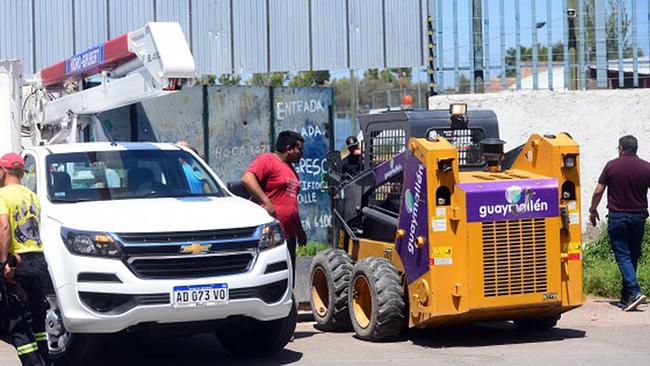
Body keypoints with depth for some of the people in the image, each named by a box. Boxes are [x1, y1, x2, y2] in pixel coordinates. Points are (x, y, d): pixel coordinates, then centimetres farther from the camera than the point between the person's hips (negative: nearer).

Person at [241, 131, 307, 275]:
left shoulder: (290, 168, 24)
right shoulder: (267, 160, -5)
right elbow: (247, 178, -22)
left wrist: (299, 230, 31)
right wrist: (266, 202, -28)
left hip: (289, 234, 9)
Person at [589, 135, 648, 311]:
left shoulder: (612, 166, -4)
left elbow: (598, 192, -2)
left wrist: (593, 210, 13)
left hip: (617, 216, -2)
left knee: (623, 256, -3)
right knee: (633, 256, 12)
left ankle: (634, 292, -21)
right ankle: (626, 297, 17)